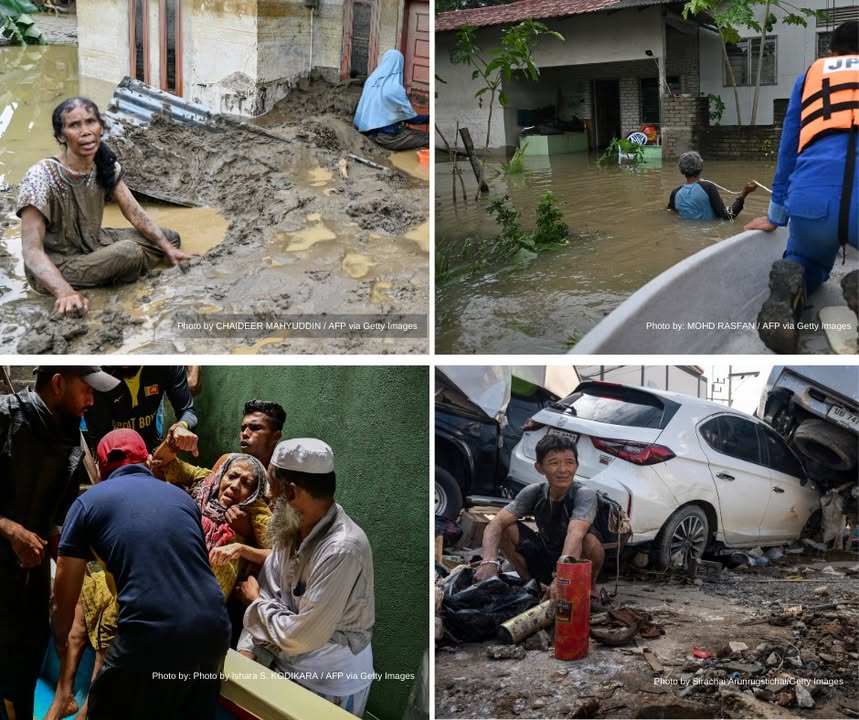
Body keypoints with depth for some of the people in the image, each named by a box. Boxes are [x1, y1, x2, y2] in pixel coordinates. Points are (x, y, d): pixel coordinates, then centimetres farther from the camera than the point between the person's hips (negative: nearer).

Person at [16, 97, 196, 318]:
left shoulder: (106, 166, -6)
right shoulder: (41, 177, -28)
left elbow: (135, 213, 0)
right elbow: (32, 251, -30)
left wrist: (168, 248, -10)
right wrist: (65, 292, -45)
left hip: (93, 245, 7)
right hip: (56, 267, -7)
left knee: (170, 238, 2)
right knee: (128, 252, -31)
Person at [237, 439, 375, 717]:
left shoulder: (343, 550, -29)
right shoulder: (291, 529, -3)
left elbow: (301, 636, -26)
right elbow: (266, 594, 1)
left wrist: (257, 601, -10)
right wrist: (246, 651, -13)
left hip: (330, 687, -7)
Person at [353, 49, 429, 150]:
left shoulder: (371, 80, 4)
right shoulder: (395, 88, -18)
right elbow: (412, 118, -11)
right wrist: (430, 118, 5)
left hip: (369, 132, 8)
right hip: (387, 136, -8)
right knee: (428, 138, -4)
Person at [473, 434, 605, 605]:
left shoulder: (585, 495, -25)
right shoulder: (534, 492, -13)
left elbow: (575, 535, -42)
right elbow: (496, 524, -20)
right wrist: (489, 562, -40)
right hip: (545, 559, 3)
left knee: (590, 540, -35)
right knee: (506, 529, -16)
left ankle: (590, 587, -3)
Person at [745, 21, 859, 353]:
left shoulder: (809, 75, 27)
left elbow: (788, 151, 28)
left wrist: (775, 217, 35)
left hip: (812, 200, 2)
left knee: (808, 264, 33)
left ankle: (789, 286, -5)